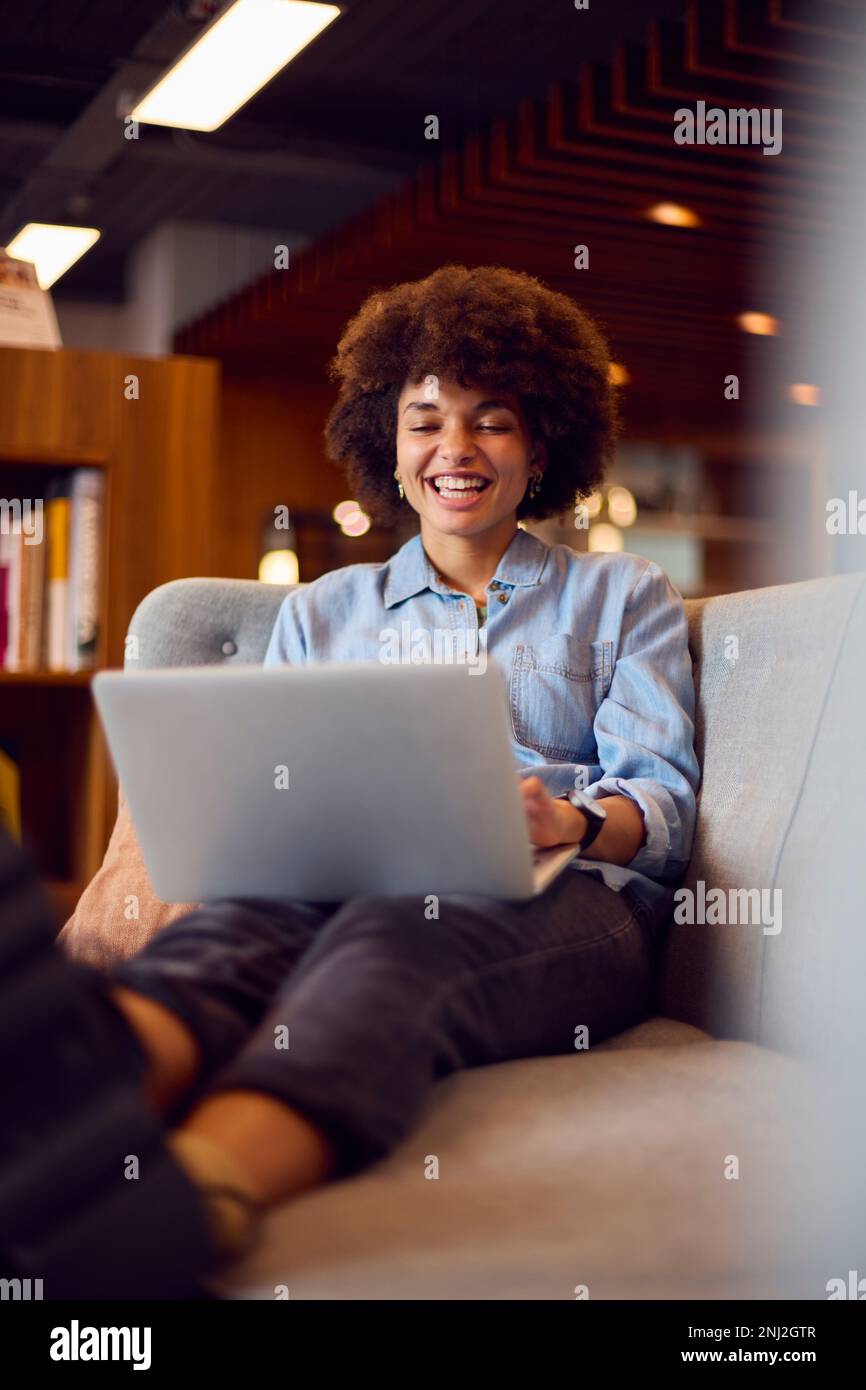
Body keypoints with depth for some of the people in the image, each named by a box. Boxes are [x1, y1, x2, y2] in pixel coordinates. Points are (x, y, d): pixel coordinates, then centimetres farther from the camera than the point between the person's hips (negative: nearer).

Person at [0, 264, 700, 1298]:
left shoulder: (624, 596, 25)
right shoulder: (321, 611, 30)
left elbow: (665, 800, 12)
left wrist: (572, 821, -12)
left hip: (564, 901, -1)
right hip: (350, 887, 2)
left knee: (396, 939, -40)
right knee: (234, 923, -37)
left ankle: (200, 1191, -70)